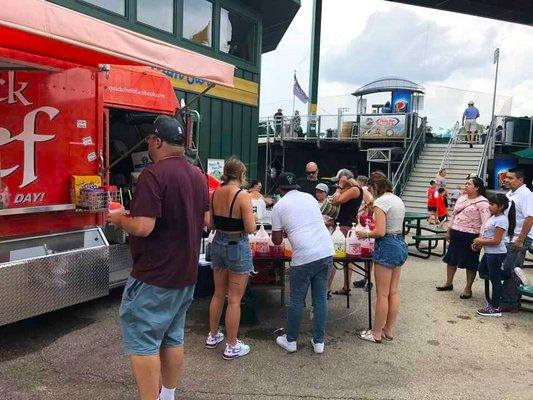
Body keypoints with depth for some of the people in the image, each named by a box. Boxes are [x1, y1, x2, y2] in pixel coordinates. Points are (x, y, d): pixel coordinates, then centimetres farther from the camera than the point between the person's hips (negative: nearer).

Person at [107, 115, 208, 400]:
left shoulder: (153, 174, -19)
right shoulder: (198, 175, 8)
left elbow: (142, 227, -25)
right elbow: (205, 219, 15)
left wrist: (119, 219, -6)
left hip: (154, 276, -8)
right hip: (186, 273, 9)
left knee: (141, 341, 3)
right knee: (173, 337, 18)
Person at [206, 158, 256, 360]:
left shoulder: (215, 194, 0)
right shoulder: (243, 196, -18)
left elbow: (211, 224, 8)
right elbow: (250, 229, -18)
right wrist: (248, 215, 1)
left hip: (218, 243, 6)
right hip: (237, 247, -6)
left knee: (218, 294, 21)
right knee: (234, 300, 5)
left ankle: (213, 336, 36)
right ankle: (232, 347, 16)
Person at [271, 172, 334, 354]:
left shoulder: (279, 206, 3)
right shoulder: (310, 198, 16)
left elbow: (277, 240, 7)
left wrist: (284, 232, 29)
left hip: (304, 257, -4)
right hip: (326, 252, 5)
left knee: (297, 300, 11)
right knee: (321, 298, 14)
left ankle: (291, 341, 25)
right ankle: (319, 342, 24)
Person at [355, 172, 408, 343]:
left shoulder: (381, 201, -16)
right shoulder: (398, 200, 12)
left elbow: (380, 232, -22)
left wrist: (365, 234, -4)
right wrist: (370, 231, 20)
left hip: (387, 247, -9)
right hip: (400, 245, 9)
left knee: (382, 294, 1)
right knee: (394, 292, 15)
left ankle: (377, 334, 12)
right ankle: (389, 330, 25)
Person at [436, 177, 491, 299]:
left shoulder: (482, 202, -13)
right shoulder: (461, 198, 10)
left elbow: (485, 222, -19)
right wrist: (449, 230, 17)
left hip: (471, 236, -7)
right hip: (456, 234, 8)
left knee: (470, 263, 5)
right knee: (451, 258, 15)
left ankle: (468, 288, 18)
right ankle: (448, 283, 30)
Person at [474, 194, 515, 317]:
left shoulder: (501, 220, -21)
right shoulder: (494, 217, 9)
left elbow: (496, 241, -25)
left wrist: (480, 241, -14)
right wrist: (480, 242, 3)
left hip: (496, 254, -10)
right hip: (489, 252, 10)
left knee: (495, 280, -1)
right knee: (482, 271, 23)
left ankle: (495, 308, 9)